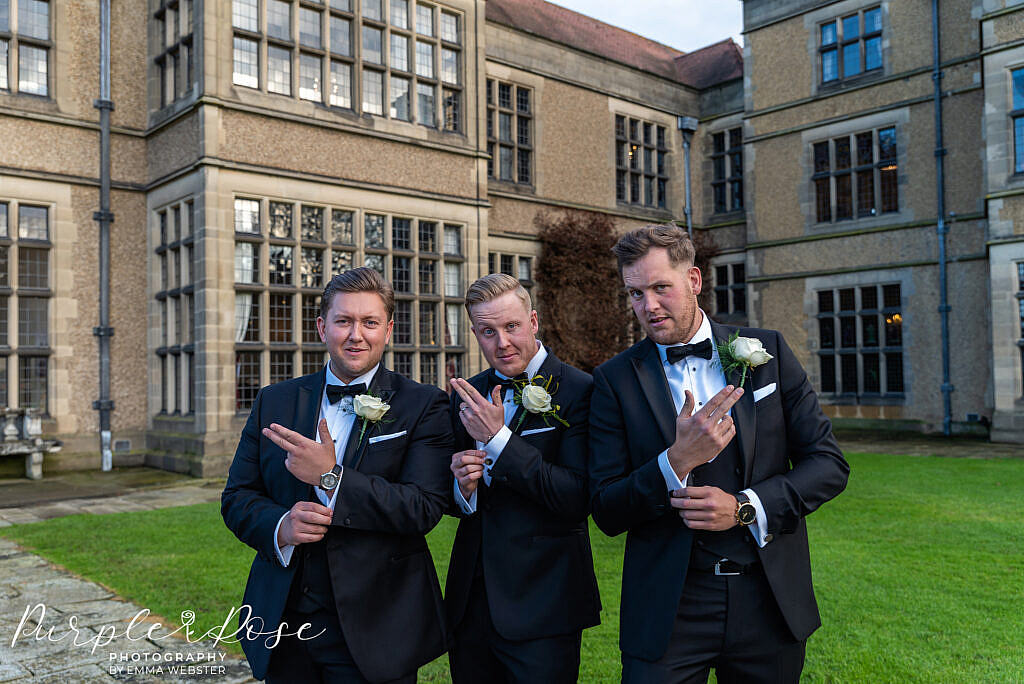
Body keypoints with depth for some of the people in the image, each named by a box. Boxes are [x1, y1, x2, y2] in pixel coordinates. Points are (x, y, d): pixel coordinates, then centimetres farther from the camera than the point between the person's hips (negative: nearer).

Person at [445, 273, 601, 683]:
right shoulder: (466, 395, 6)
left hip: (541, 604, -5)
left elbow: (578, 499, -21)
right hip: (470, 601, 5)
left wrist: (498, 438, -22)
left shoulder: (578, 392, -12)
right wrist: (463, 488, -12)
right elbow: (450, 499, 11)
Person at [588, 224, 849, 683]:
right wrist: (677, 461, -22)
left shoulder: (766, 351, 0)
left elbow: (829, 463, 0)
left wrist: (746, 507, -13)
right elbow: (606, 512, -7)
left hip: (770, 599, 2)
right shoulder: (616, 379, -5)